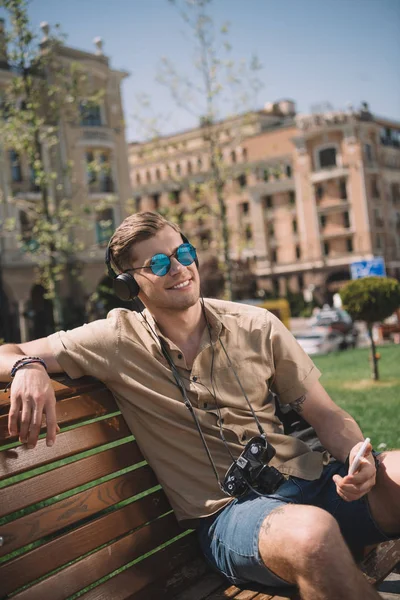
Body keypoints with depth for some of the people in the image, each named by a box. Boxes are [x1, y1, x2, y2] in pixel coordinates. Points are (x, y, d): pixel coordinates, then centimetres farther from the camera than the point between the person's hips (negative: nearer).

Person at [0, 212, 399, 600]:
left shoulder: (258, 327, 7)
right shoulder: (117, 341, 2)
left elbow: (327, 415, 10)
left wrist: (358, 456, -12)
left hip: (311, 480, 3)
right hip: (230, 511, -2)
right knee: (311, 532, -37)